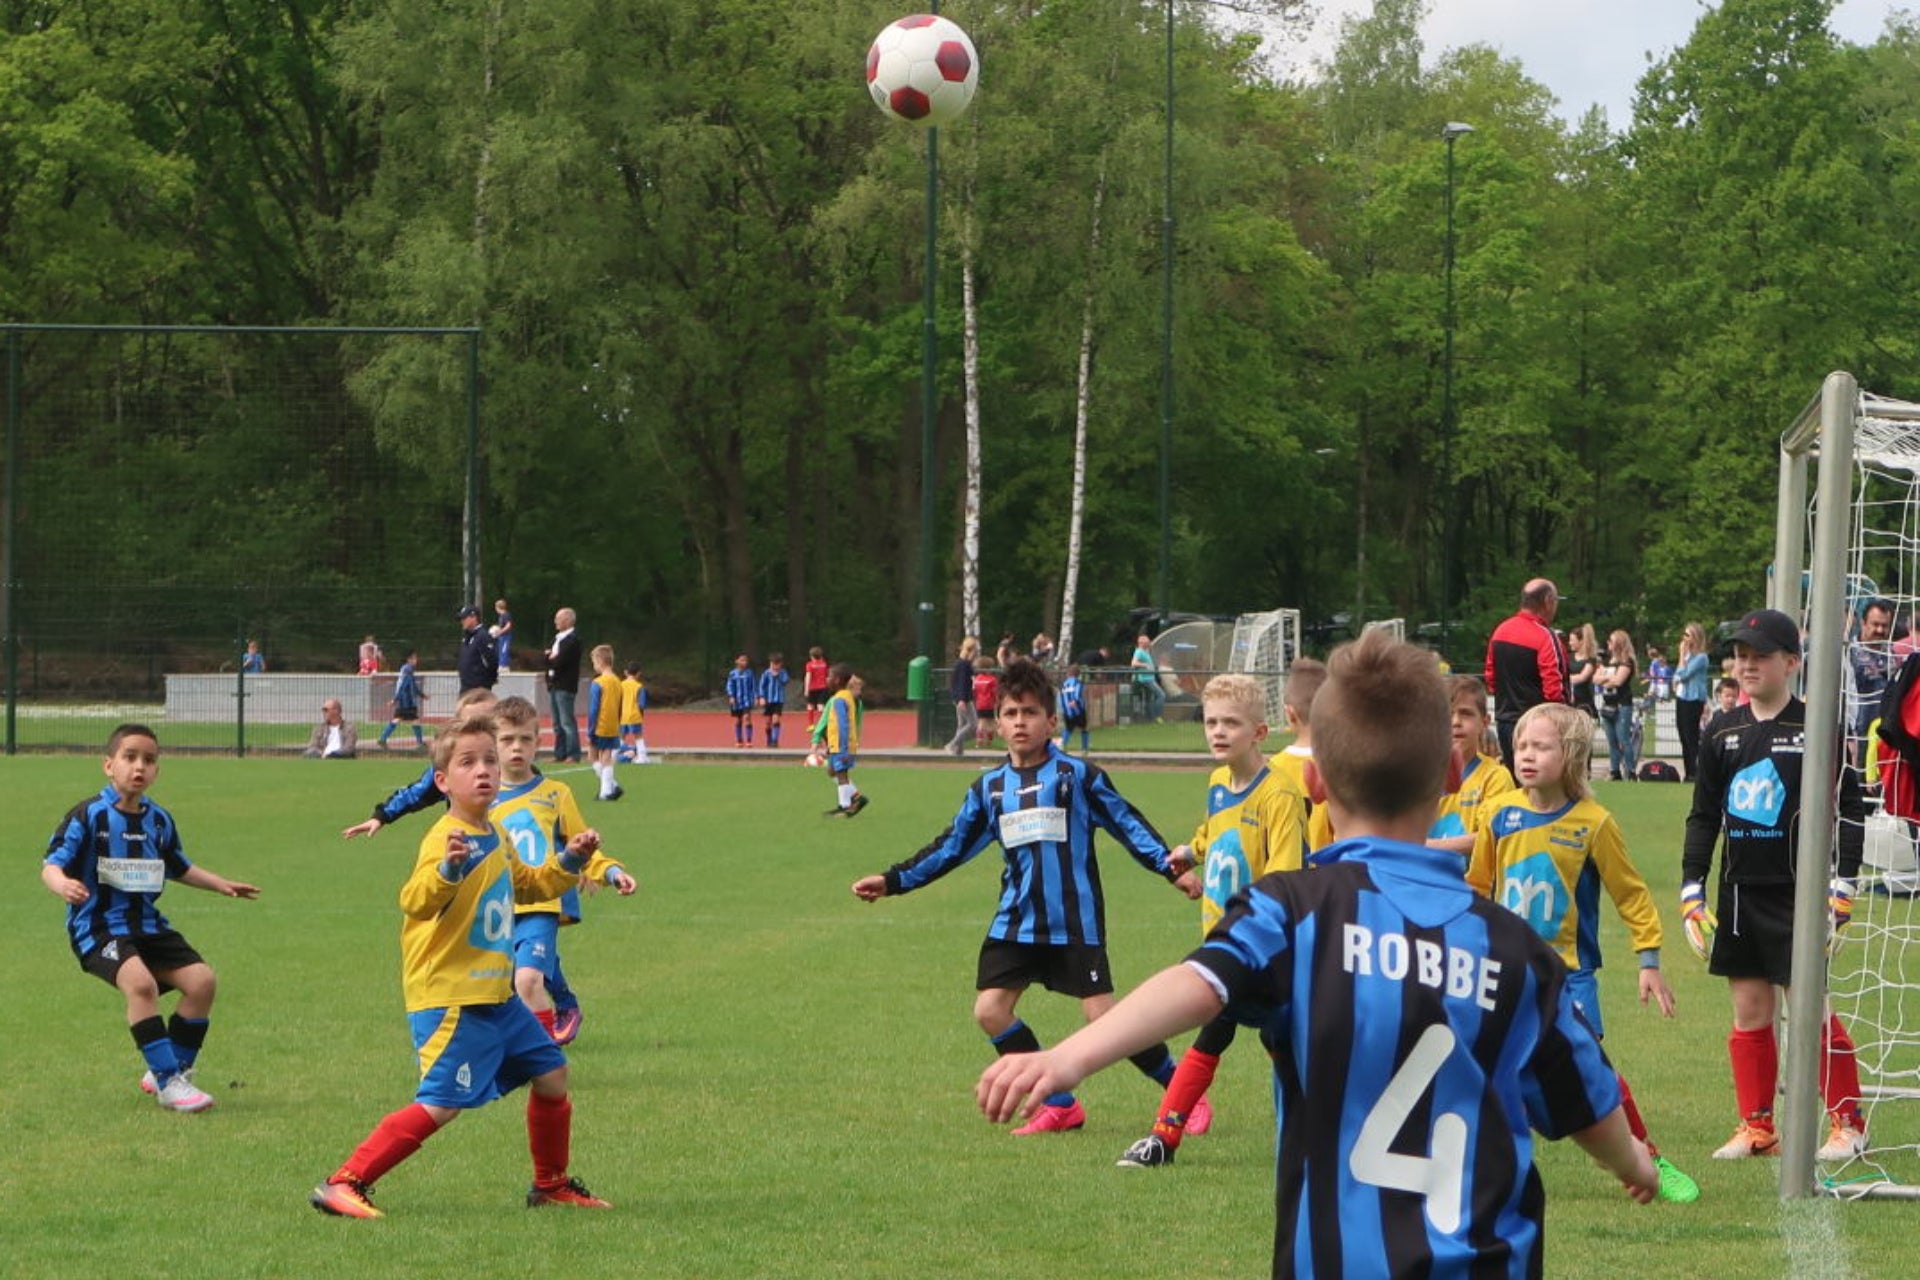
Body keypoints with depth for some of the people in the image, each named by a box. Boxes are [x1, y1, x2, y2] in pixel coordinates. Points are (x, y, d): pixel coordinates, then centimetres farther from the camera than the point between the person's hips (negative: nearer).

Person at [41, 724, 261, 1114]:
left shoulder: (160, 821, 10)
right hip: (98, 928, -6)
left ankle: (173, 1070, 10)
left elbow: (179, 868, 27)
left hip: (149, 925, 6)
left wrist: (221, 884, 20)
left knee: (201, 980, -10)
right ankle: (168, 1081, -23)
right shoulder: (88, 816, -9)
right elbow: (51, 864, -14)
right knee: (140, 981, -32)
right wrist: (63, 885, -35)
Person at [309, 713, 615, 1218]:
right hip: (450, 999, -9)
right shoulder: (447, 839, -18)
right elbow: (416, 901, -35)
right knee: (440, 1105, -15)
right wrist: (449, 868, -53)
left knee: (551, 1076, 15)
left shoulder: (495, 838, 12)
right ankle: (343, 1184, -12)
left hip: (496, 996, 9)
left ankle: (552, 1184, 34)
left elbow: (527, 885, 32)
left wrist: (570, 862, 17)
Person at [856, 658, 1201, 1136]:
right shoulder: (989, 788, 10)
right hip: (1016, 922, 5)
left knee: (1103, 1017, -11)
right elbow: (952, 846, 16)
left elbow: (1128, 824, 0)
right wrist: (893, 881, 13)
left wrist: (1174, 867, -11)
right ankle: (1060, 1104, 8)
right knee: (990, 1010, -6)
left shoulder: (1079, 776, -2)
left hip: (1075, 922, -5)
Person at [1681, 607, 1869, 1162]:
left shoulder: (1817, 729, -5)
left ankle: (1847, 1123, 6)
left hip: (1797, 893, -5)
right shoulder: (1723, 734, 8)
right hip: (1739, 893, 5)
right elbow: (1703, 816, 15)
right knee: (1749, 1011, 7)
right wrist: (1691, 889, 9)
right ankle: (1757, 1127, 14)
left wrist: (1841, 888, -9)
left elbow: (1850, 811, -4)